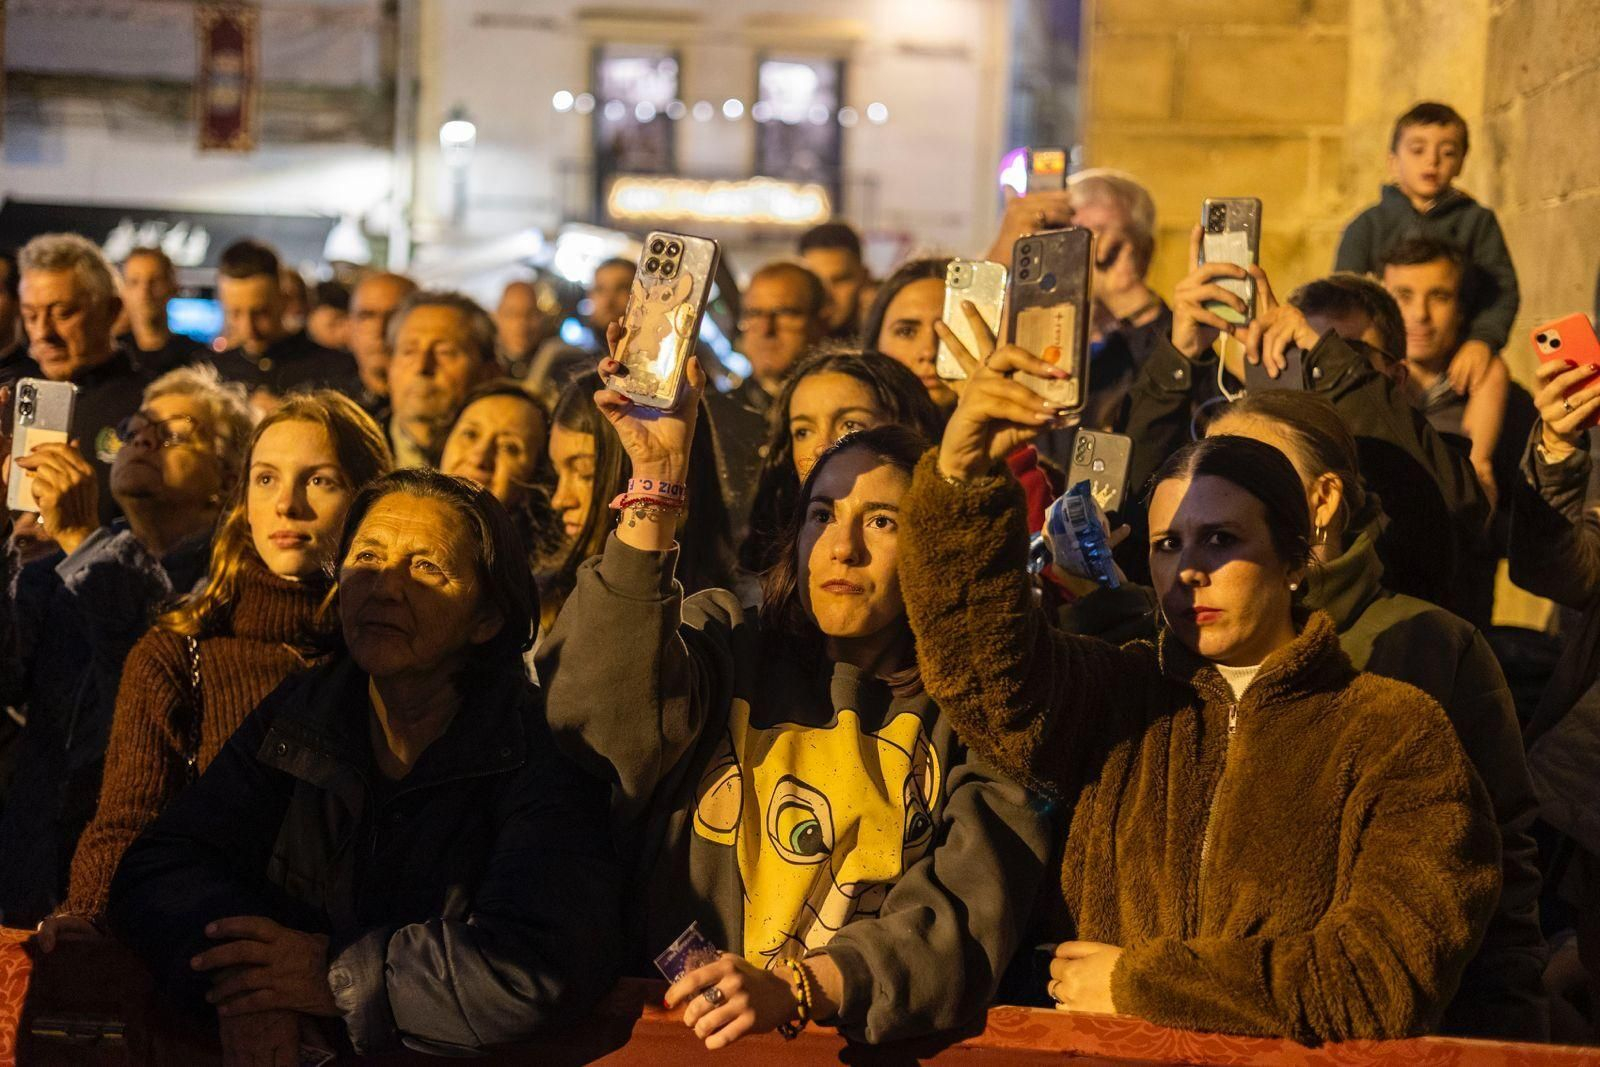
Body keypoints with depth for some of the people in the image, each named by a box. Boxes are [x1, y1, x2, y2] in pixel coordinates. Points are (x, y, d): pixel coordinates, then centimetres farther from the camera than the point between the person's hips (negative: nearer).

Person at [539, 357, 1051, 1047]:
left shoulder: (970, 717, 9)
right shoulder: (719, 645, 12)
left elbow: (963, 922, -3)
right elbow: (600, 716, -10)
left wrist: (798, 988, -20)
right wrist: (656, 479, -14)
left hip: (866, 1043, 0)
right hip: (670, 1029, 0)